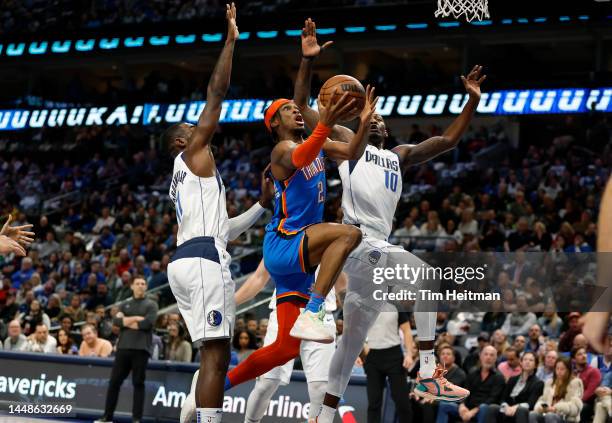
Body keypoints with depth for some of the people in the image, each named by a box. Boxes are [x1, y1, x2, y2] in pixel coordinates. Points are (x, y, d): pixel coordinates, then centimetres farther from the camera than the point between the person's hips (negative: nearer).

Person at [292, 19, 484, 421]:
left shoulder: (400, 155, 29)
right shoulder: (346, 139, 15)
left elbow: (448, 140, 27)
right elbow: (302, 106, 9)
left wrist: (472, 101, 19)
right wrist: (308, 60, -2)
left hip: (379, 244, 6)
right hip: (355, 236, -6)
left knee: (353, 339, 6)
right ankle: (428, 373, -27)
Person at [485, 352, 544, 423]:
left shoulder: (538, 383, 9)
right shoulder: (512, 380, 24)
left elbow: (530, 404, -5)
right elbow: (503, 399, 12)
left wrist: (516, 407, -25)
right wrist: (506, 407, -12)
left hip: (522, 414, -3)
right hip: (507, 413, 3)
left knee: (522, 410, -39)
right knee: (491, 408, -29)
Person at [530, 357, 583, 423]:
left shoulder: (575, 382, 5)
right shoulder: (549, 382, 23)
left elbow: (575, 406, -7)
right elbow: (543, 399, 20)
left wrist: (556, 408, -19)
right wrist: (540, 407, -5)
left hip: (567, 417, -5)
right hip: (549, 413, 5)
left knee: (550, 416, -39)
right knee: (532, 415, -28)